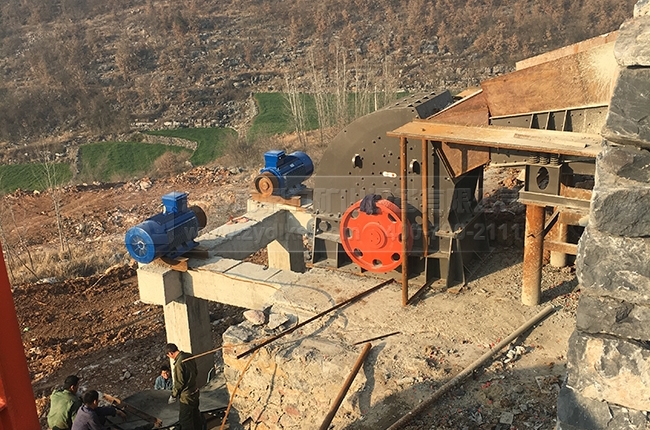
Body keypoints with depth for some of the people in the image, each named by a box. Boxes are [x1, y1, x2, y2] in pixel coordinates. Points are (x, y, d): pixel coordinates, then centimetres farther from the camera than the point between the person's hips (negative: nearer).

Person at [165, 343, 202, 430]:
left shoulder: (179, 364, -27)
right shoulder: (189, 356, -2)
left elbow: (179, 383, -20)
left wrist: (173, 396, -5)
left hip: (186, 397, -8)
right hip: (195, 392, 8)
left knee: (185, 420, 5)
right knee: (195, 415, 24)